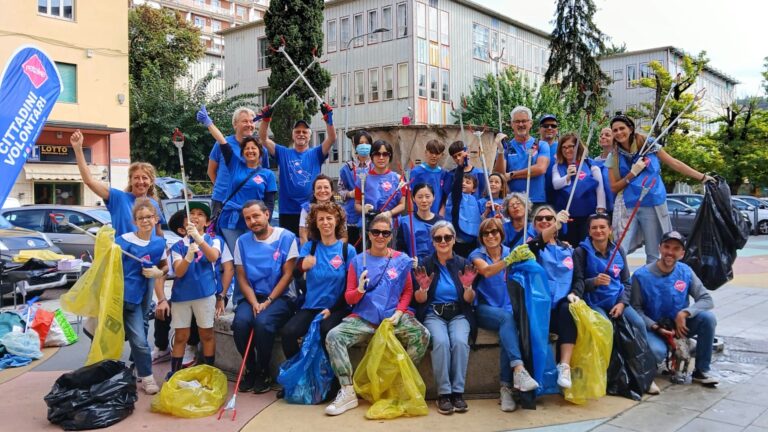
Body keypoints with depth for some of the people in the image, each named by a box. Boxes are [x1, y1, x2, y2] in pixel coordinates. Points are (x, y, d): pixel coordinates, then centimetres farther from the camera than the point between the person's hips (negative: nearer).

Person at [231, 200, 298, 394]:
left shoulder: (286, 237, -4)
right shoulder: (242, 241, 7)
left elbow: (288, 275, -7)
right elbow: (241, 277, 4)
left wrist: (267, 302, -14)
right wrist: (254, 303, -12)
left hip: (280, 296, -3)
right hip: (251, 297, 3)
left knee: (263, 322, -31)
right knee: (241, 322, -26)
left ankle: (264, 372, -7)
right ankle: (250, 369, -2)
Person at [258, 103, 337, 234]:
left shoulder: (316, 154, 7)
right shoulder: (283, 153, 9)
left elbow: (332, 139, -6)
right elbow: (264, 139, 1)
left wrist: (328, 118, -21)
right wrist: (265, 119, -14)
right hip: (287, 212, 1)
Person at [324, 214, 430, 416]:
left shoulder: (402, 260, 6)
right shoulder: (358, 261, 4)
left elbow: (408, 291, 11)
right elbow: (349, 298, 4)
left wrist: (399, 312, -7)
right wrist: (359, 290, -19)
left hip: (394, 316, 0)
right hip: (363, 318, 0)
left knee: (422, 335, -27)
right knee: (333, 337, -24)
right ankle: (348, 393, -16)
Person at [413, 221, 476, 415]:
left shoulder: (463, 263, 3)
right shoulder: (425, 264, 1)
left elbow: (469, 300, 1)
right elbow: (419, 300, 0)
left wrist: (468, 287, -19)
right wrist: (423, 288, -20)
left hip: (459, 314, 1)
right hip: (433, 314, -1)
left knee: (460, 341, -30)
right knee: (441, 341, -31)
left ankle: (458, 392, -18)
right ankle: (443, 393, -20)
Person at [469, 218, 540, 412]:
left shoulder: (510, 252, 9)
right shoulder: (477, 255, 0)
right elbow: (486, 271, -23)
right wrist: (509, 260, -39)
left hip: (508, 307, 2)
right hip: (485, 309, -2)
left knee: (507, 329, -31)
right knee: (507, 318, -34)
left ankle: (506, 387, -29)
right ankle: (518, 370, -46)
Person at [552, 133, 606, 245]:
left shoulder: (590, 165, 3)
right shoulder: (558, 167, 9)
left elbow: (600, 188, 0)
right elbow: (555, 184, -6)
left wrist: (601, 210, -7)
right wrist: (568, 177, -25)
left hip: (588, 214, -1)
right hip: (566, 215, 1)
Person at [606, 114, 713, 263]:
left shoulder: (648, 145, 3)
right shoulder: (614, 157, 6)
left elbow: (675, 164, 6)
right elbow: (614, 188, 4)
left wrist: (702, 177, 4)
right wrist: (632, 173, -9)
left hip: (652, 205, -1)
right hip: (627, 207, 1)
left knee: (653, 254, 4)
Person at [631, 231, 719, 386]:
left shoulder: (686, 272, -4)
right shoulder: (641, 276, -12)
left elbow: (707, 300, -6)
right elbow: (636, 309, -10)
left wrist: (684, 313, -23)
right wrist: (656, 327, -23)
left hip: (680, 325, 4)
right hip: (653, 328, -4)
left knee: (708, 317, -23)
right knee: (657, 352, -34)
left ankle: (702, 370, -7)